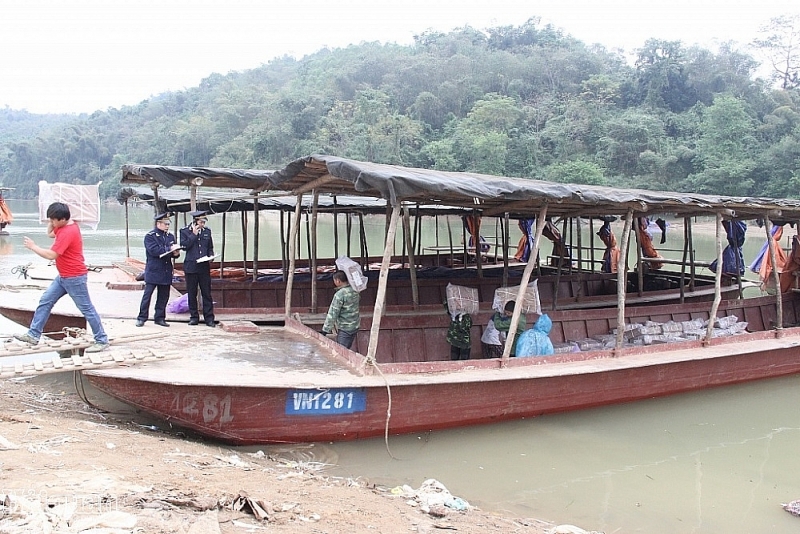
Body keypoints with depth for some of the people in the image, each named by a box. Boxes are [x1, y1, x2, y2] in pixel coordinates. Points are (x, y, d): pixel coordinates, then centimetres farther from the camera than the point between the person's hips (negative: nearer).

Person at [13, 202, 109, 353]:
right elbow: (50, 233, 23)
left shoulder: (68, 232, -24)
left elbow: (51, 255, -26)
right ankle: (33, 335, 19)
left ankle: (102, 341, 4)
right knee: (45, 302, 12)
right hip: (63, 277, 10)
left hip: (74, 278, -10)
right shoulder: (64, 225, 5)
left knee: (87, 309, -3)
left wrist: (33, 247, -12)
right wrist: (52, 221, 6)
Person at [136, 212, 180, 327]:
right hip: (153, 271, -6)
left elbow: (175, 251, 17)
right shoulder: (150, 236, -5)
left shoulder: (170, 236, 14)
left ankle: (160, 318, 17)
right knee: (147, 294, -3)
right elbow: (153, 250, -18)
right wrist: (169, 249, -18)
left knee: (163, 296, 8)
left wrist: (176, 253, -7)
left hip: (166, 272, 6)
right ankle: (142, 318, 5)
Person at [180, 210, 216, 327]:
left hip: (204, 267, 2)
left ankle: (209, 318, 3)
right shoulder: (185, 231, 1)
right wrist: (194, 235, -12)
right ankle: (194, 317, 15)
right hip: (191, 267, -2)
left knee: (207, 293, 0)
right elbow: (184, 246, -11)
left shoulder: (207, 231, 10)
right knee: (192, 294, 5)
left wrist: (210, 256, -1)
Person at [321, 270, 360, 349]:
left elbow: (332, 314, -21)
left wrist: (325, 330, -16)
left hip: (345, 328, -8)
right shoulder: (354, 290, 0)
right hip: (355, 326, 8)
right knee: (347, 349, 19)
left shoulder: (339, 294, -22)